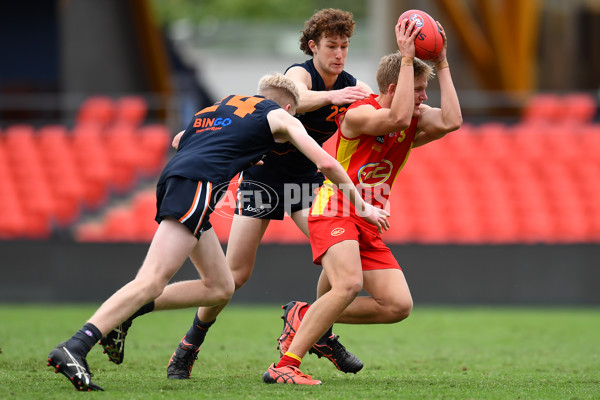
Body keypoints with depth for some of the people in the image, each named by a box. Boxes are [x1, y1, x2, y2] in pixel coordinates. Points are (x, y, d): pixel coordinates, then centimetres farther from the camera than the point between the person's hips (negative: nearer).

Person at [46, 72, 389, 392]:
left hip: (172, 175, 8)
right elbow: (326, 162, 10)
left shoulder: (223, 103, 33)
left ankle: (123, 314, 8)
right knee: (152, 282, -19)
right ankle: (75, 348, -32)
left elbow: (180, 140, 44)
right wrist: (362, 205, 21)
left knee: (221, 288, 13)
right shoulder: (281, 116, 15)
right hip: (196, 182, -8)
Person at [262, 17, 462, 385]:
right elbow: (398, 118, -32)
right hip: (335, 211, -8)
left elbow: (451, 121, -11)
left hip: (369, 224, 8)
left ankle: (306, 316, 10)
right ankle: (285, 366, -31)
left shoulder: (416, 120, 9)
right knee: (349, 283, -32)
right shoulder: (360, 113, -12)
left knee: (399, 305, -5)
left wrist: (442, 65, -7)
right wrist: (407, 60, -28)